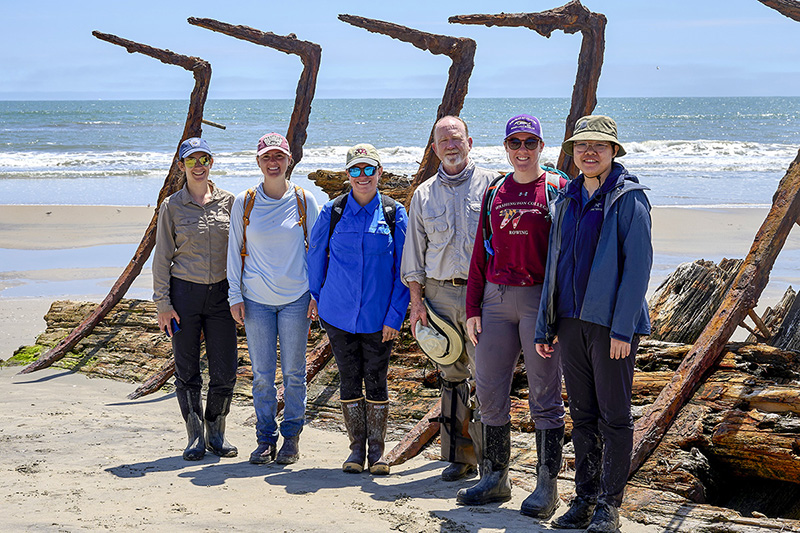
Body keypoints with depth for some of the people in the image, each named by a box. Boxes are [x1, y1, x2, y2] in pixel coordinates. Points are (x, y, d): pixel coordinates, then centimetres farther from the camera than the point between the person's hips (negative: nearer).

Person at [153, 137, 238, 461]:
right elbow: (162, 257, 1)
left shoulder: (228, 202, 5)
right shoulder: (172, 207, 1)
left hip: (221, 293, 2)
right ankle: (195, 437, 14)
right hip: (184, 292, -1)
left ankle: (217, 434, 18)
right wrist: (163, 304, -5)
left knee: (225, 370, 1)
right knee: (187, 371, 2)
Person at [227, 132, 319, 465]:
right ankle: (265, 438, 16)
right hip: (256, 300, 1)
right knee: (262, 373, 4)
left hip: (296, 298, -1)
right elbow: (235, 250, 7)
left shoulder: (304, 201, 0)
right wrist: (235, 295, 2)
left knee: (293, 372, 5)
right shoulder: (244, 203, 2)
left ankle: (291, 438, 17)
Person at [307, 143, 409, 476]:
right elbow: (316, 258, 12)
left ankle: (377, 450, 18)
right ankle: (357, 447, 20)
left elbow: (403, 270, -1)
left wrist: (395, 315, -6)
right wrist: (317, 300, 14)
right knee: (349, 381, 8)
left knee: (376, 381, 5)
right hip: (339, 314, 1)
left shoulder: (394, 214, -2)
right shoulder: (332, 213, 1)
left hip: (378, 317, -1)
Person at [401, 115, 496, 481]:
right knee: (452, 375, 7)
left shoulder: (490, 184, 4)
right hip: (439, 293, 3)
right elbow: (414, 253, 14)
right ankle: (461, 456, 15)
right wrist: (416, 301, 6)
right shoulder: (424, 194, 13)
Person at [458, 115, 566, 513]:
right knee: (489, 391, 7)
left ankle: (547, 487, 8)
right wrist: (472, 308, 9)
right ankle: (495, 478, 19)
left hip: (541, 300, -5)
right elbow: (481, 253, 15)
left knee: (544, 397, 0)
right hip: (496, 300, 5)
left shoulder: (558, 189, -1)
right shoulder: (494, 193, 13)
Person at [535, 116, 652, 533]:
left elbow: (638, 265, -12)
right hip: (571, 321, 6)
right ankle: (584, 498, 20)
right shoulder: (567, 200, 13)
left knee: (614, 417, 1)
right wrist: (545, 326, 12)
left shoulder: (629, 198, -7)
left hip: (611, 323, -6)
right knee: (582, 415, 11)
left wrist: (622, 329, -17)